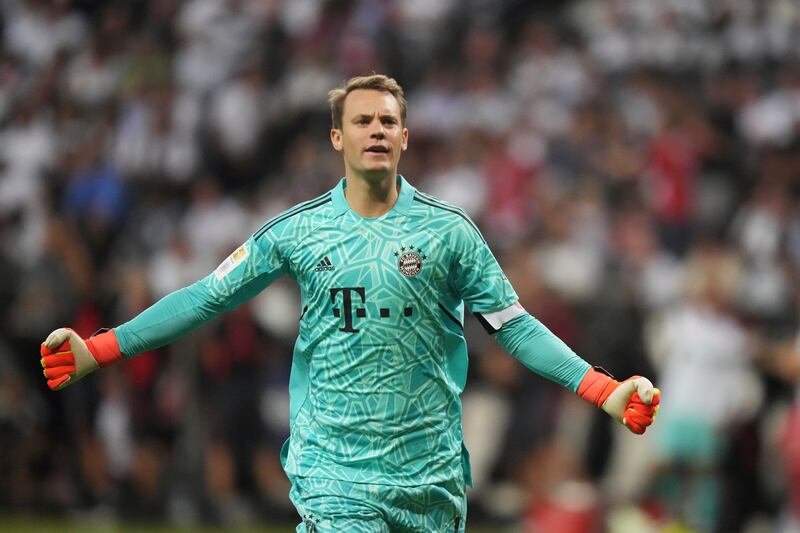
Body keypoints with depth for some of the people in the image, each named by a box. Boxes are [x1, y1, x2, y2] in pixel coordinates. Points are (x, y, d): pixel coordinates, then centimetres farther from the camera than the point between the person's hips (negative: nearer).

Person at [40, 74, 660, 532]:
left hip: (431, 468, 1)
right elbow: (207, 298, 7)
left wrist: (601, 388, -8)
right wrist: (98, 351, 0)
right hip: (333, 470, -1)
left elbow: (513, 324, 3)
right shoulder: (297, 230, 4)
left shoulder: (448, 229, 3)